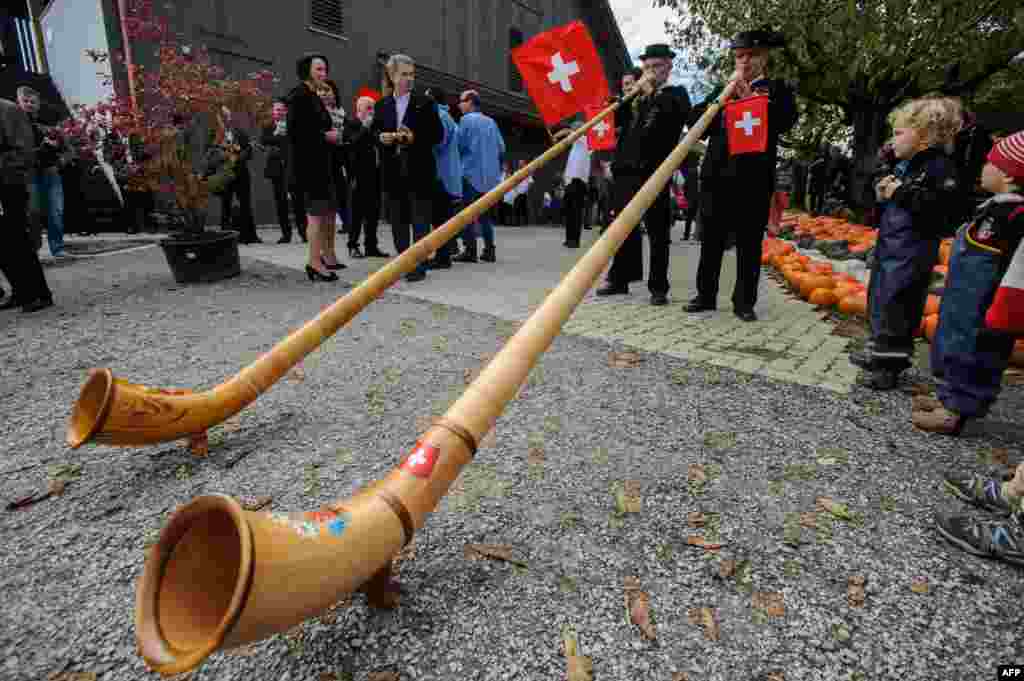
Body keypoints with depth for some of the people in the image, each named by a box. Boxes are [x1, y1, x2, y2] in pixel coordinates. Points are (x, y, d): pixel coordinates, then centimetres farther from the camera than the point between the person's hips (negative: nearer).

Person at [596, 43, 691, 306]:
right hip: (626, 168, 5)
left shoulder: (677, 93, 10)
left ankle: (658, 287, 2)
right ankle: (619, 279, 16)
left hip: (654, 170, -4)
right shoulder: (636, 95, 22)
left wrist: (652, 94, -6)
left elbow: (677, 116, -10)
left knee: (657, 231, -3)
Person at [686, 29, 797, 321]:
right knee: (711, 239, 4)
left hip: (754, 177, -2)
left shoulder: (776, 88, 10)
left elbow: (786, 121, -7)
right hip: (717, 174, 3)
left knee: (749, 243, 1)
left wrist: (749, 96, -9)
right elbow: (696, 121, 7)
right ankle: (706, 295, 15)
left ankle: (744, 301, 8)